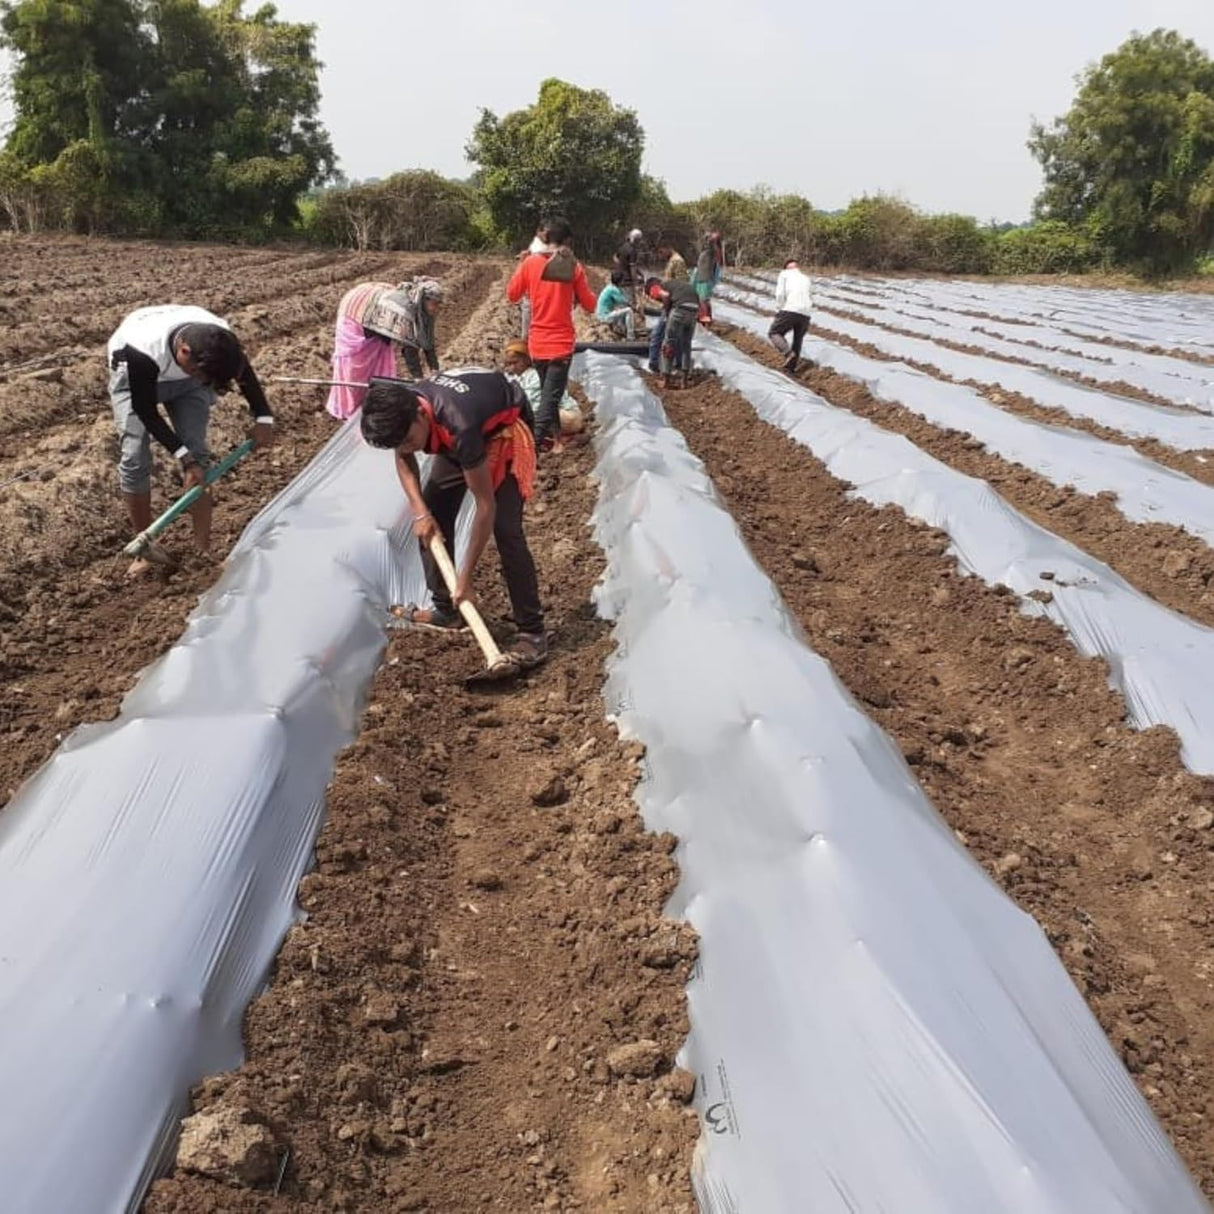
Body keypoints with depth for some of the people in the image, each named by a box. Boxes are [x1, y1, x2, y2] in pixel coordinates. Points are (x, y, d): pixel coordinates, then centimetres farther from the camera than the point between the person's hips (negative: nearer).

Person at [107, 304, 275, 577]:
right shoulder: (143, 352, -44)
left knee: (196, 451, -11)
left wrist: (263, 418, -16)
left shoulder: (219, 340, -35)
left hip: (184, 377, 3)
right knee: (135, 458, -12)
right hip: (134, 375, -2)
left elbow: (243, 371, -10)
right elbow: (146, 411, -28)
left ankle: (204, 548, 0)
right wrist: (181, 455, -31)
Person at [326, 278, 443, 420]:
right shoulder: (406, 308, -39)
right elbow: (409, 346, -39)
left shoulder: (424, 311, -14)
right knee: (352, 364, 0)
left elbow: (427, 340, -8)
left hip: (376, 321, 8)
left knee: (383, 360, 9)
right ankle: (345, 408, 12)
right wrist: (417, 377, -38)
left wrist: (434, 369, -13)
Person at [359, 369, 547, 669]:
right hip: (455, 437, 7)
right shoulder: (400, 411, -24)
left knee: (505, 528, -20)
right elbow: (404, 459, -1)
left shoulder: (459, 427, -44)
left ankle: (532, 631, -14)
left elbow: (485, 506, -37)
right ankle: (446, 610, 18)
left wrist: (466, 578, -32)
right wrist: (420, 512, -15)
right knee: (433, 519, 3)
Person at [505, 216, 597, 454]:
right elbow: (590, 305, -1)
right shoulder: (574, 267, -6)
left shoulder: (531, 262, -3)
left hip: (537, 341, 3)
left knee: (547, 391, 22)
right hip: (561, 341, -3)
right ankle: (535, 441, -15)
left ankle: (553, 434, 33)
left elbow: (512, 295, 7)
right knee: (551, 395, -2)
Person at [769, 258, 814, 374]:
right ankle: (791, 367, 20)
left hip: (789, 311, -5)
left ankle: (789, 353, -13)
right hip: (805, 315, 5)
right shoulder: (806, 278, 26)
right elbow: (811, 301, 23)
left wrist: (778, 311, 4)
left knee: (773, 333, 8)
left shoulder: (784, 274, 11)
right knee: (798, 339, 21)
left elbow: (780, 294, -3)